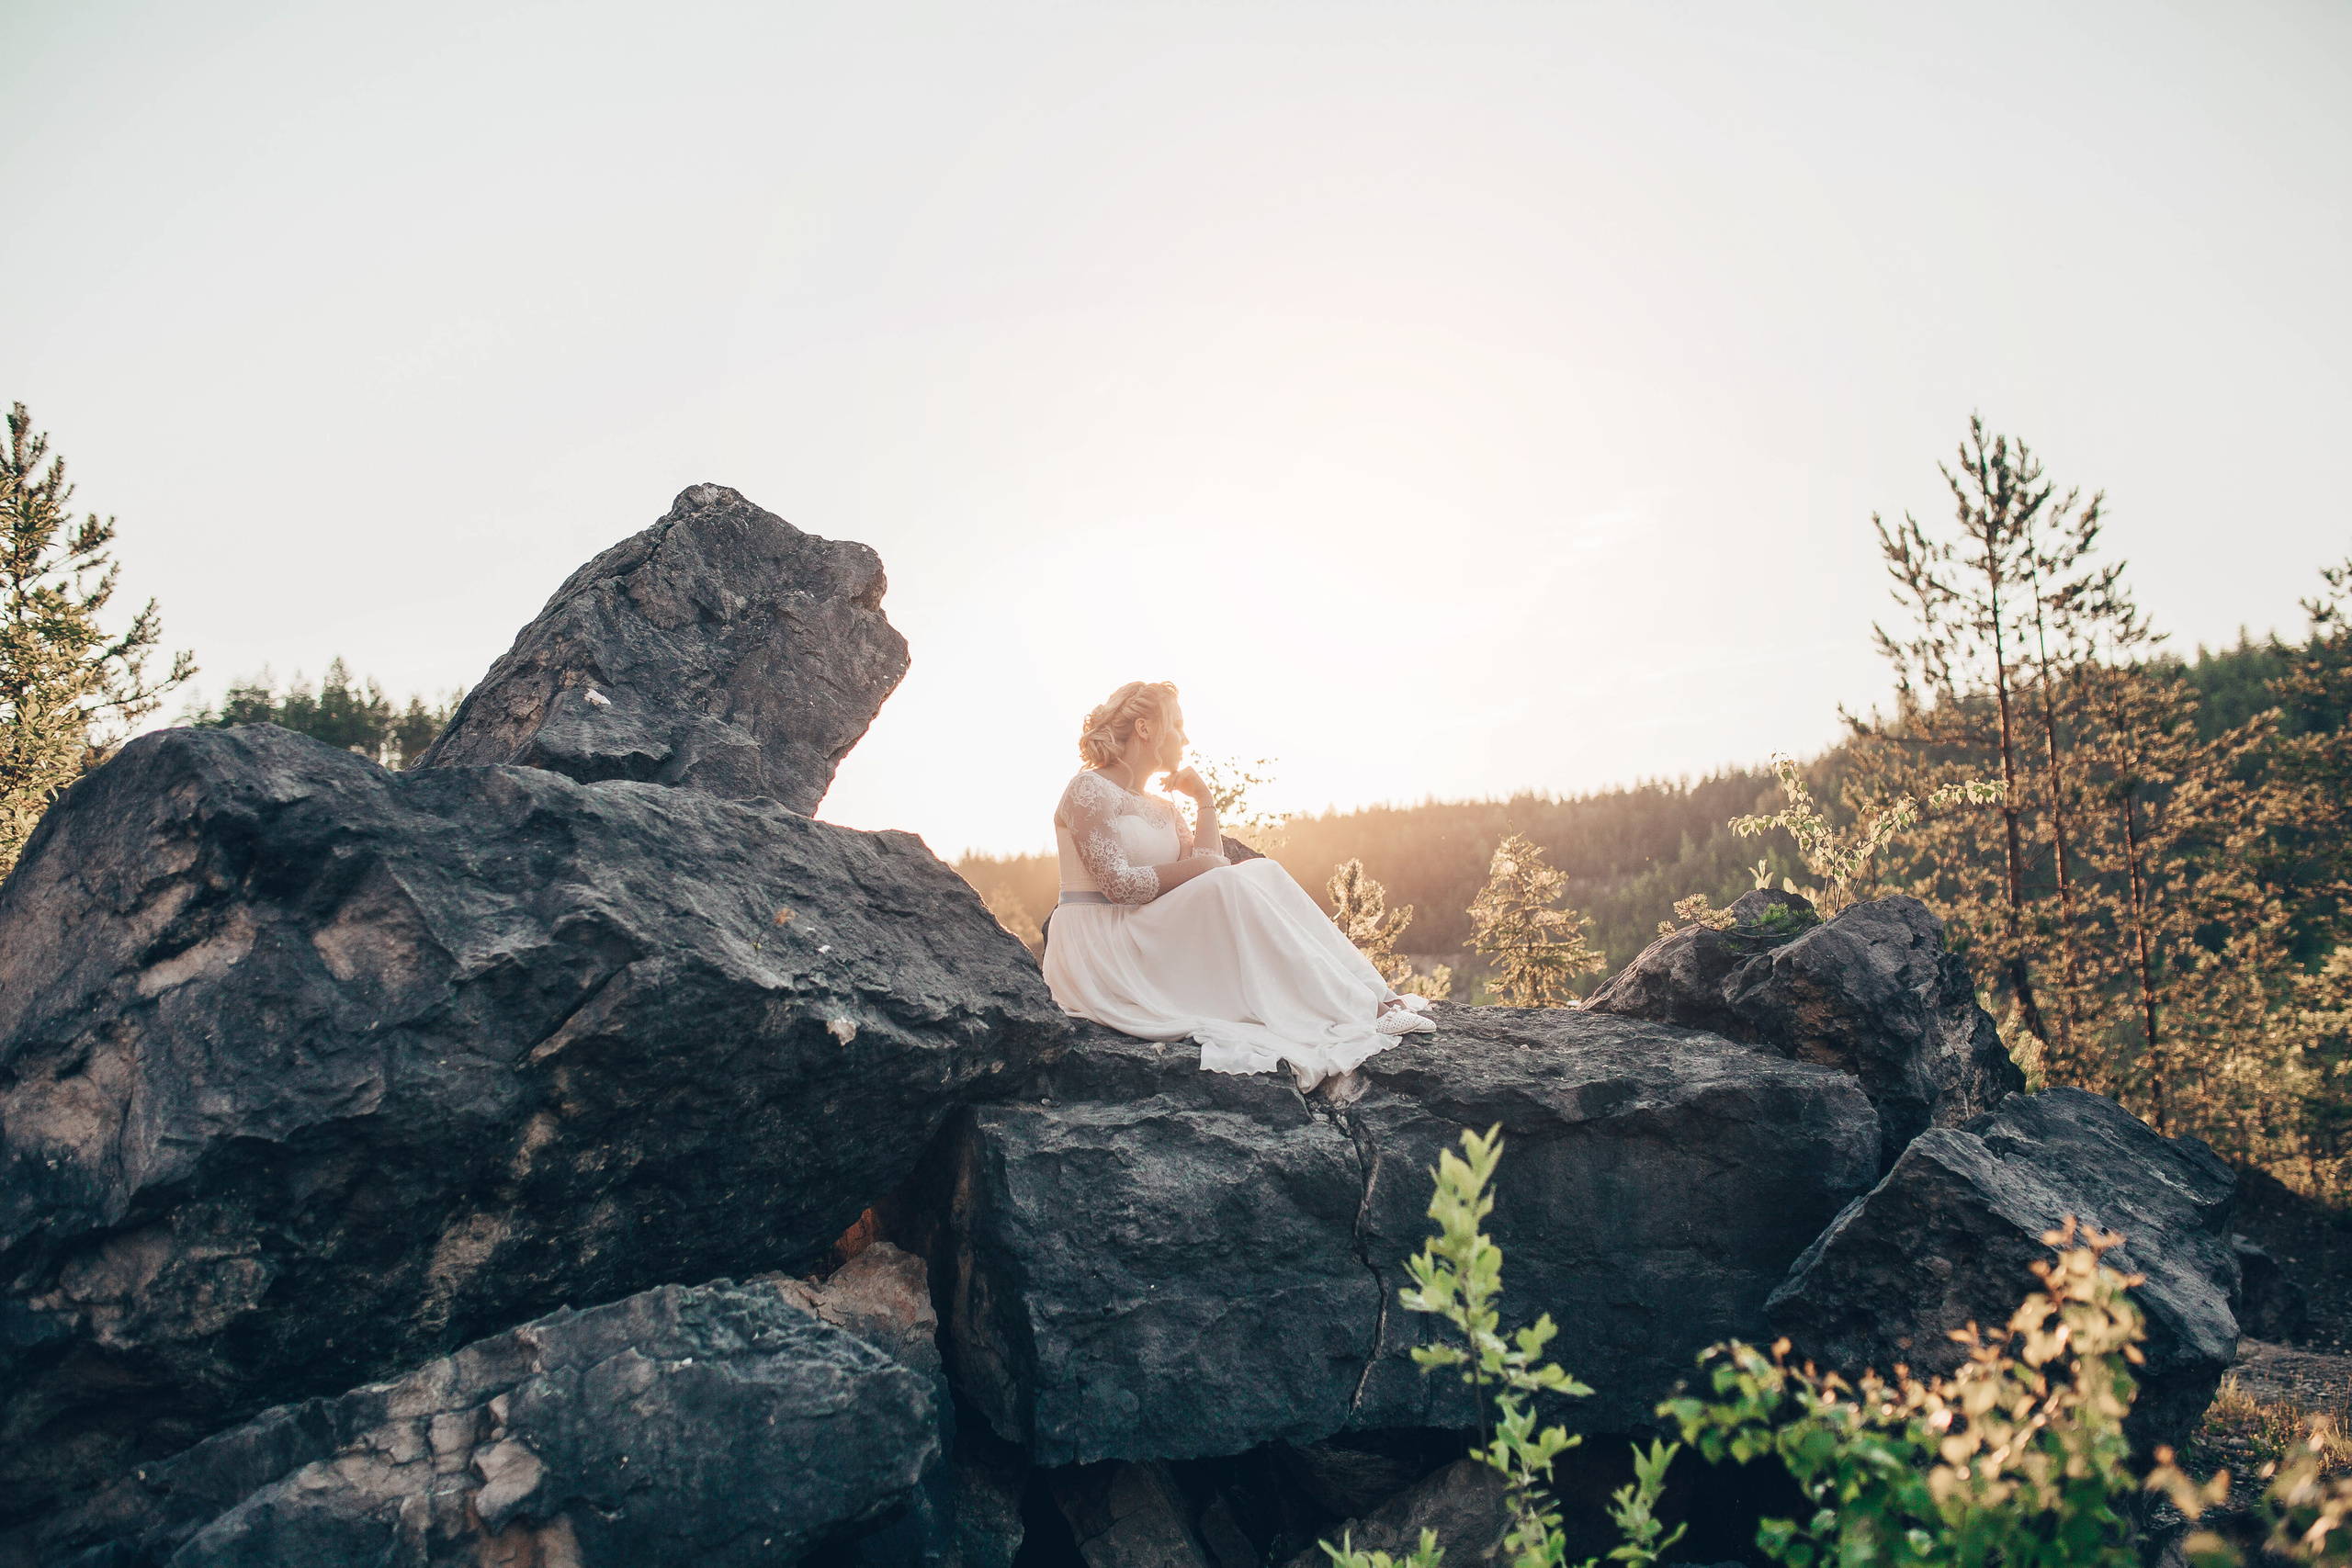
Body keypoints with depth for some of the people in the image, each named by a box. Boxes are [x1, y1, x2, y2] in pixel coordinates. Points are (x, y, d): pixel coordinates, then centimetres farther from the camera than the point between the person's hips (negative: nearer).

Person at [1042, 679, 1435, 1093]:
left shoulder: (1163, 809, 21)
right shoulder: (1090, 790, -5)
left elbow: (1205, 869, 5)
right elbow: (1118, 884, -17)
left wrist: (1205, 801, 6)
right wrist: (1198, 867, -10)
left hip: (1147, 942, 8)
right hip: (1097, 947, -8)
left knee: (1264, 873, -10)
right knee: (1226, 885, -28)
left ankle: (1368, 994, -21)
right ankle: (1349, 1013, -32)